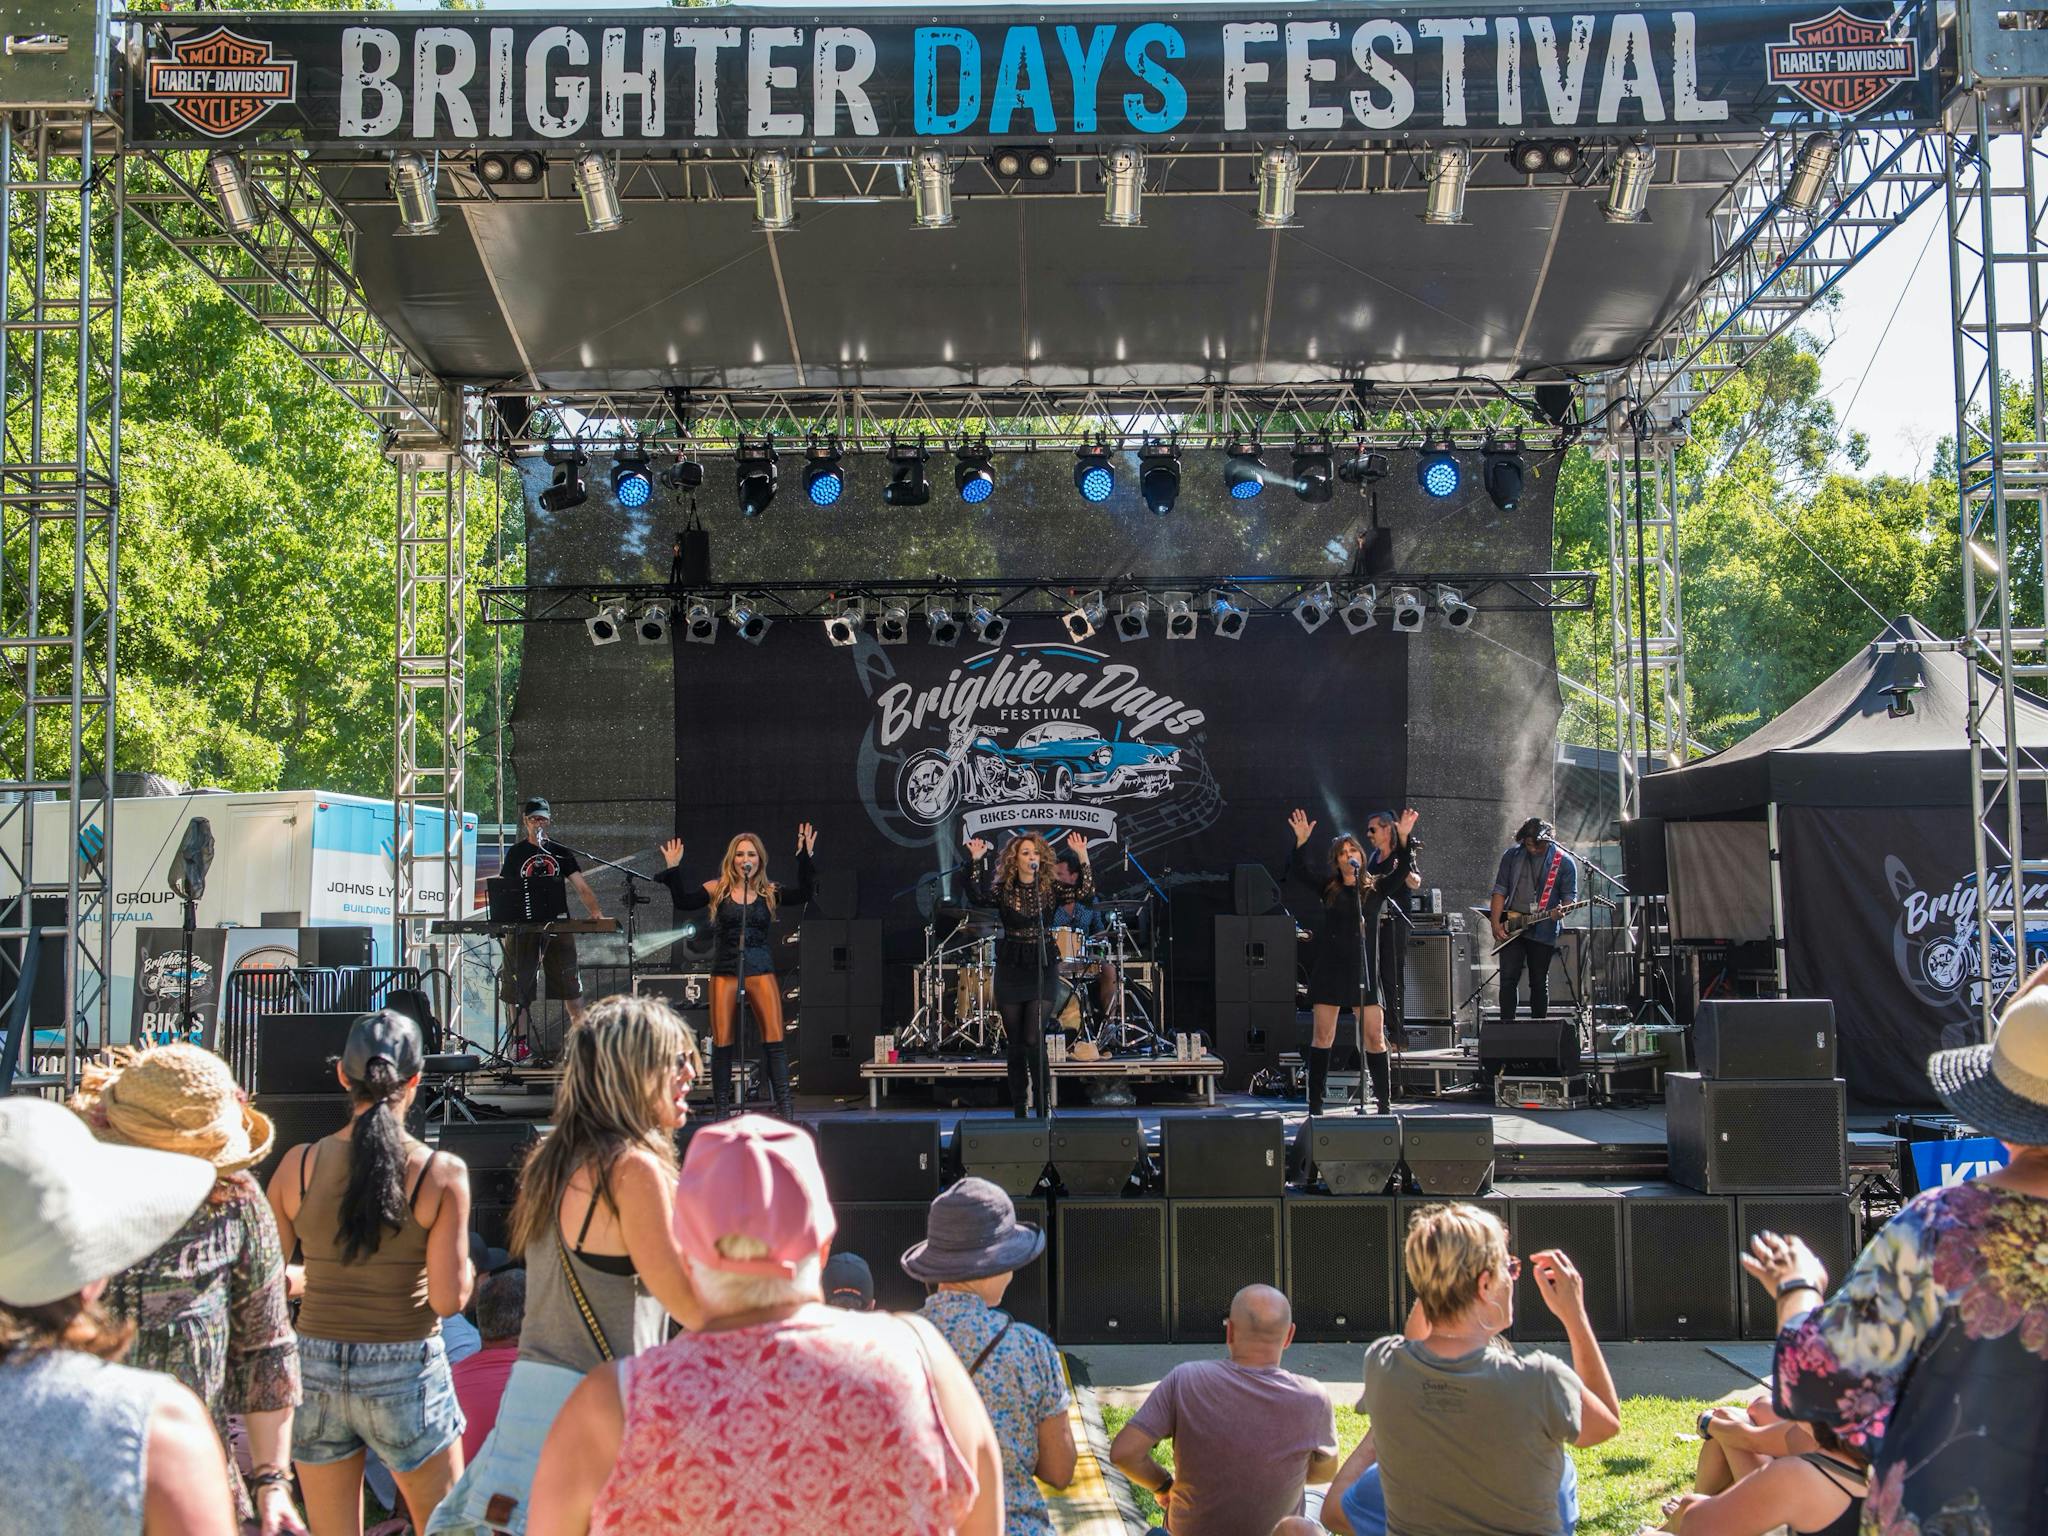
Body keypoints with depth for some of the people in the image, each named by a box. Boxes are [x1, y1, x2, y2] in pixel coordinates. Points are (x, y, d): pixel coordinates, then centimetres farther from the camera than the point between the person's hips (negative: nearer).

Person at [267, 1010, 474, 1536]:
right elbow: (449, 1298, -13)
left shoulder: (299, 1164, -5)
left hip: (316, 1366, 3)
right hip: (406, 1371, -3)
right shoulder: (441, 1173, -13)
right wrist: (466, 1270, 7)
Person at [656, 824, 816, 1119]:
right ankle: (721, 1107, 12)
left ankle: (784, 1105, -4)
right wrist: (673, 869, -14)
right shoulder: (718, 890, 4)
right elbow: (683, 902, -5)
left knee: (774, 1039, -8)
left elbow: (803, 895, -8)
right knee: (722, 1043, 2)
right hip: (725, 973, 0)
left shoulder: (770, 893, 5)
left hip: (762, 972, 0)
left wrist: (805, 858, -16)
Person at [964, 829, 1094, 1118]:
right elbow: (976, 897, -18)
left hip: (1043, 969, -1)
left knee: (1033, 1040, -13)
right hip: (1010, 971, 1)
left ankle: (1043, 1108, -1)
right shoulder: (1003, 891, 1)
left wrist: (1082, 857, -20)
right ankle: (1019, 1111, 15)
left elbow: (1085, 892, -13)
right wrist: (976, 861, -27)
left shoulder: (1051, 890, 1)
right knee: (1016, 1045, 5)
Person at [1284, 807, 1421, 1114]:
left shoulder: (1376, 888, 7)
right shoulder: (1328, 887, 8)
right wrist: (1301, 841, -14)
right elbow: (1298, 872, -3)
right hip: (1329, 967, 0)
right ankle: (1315, 1105, 8)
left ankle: (1384, 1103, 7)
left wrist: (1403, 839, -17)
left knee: (1375, 1037, -2)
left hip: (1365, 970, 0)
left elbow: (1402, 872, -7)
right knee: (1322, 1037, 2)